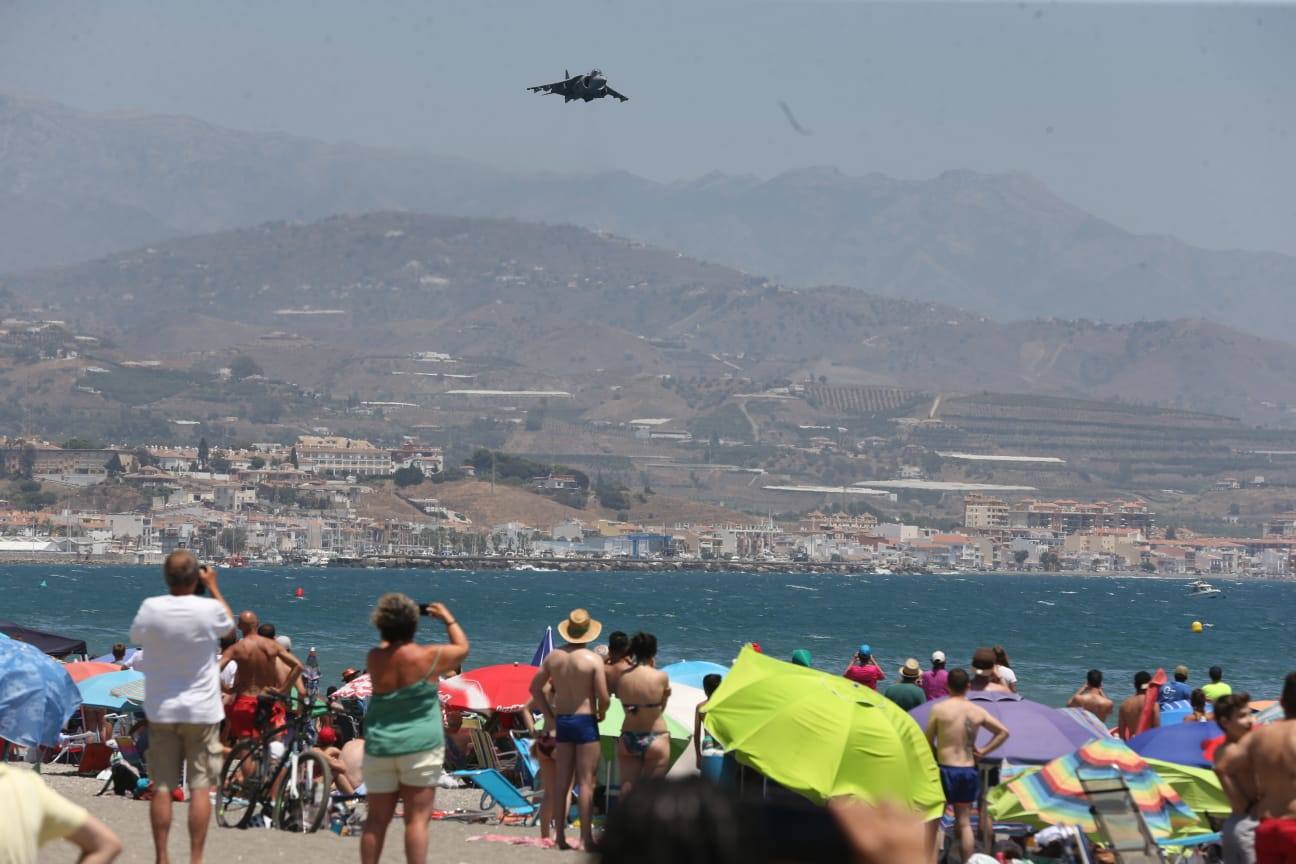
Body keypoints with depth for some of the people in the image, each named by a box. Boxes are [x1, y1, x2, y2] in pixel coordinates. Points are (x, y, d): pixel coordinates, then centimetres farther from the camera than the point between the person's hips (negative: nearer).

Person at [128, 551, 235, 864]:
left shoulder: (150, 608, -10)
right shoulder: (209, 609, -13)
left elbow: (136, 635, 12)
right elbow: (230, 623, 11)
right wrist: (214, 587, 20)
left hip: (161, 709, 2)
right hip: (202, 709, -2)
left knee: (162, 787, 6)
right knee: (200, 787, 2)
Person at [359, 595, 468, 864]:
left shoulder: (374, 658, -2)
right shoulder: (428, 657, -10)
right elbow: (462, 648, 9)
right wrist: (447, 618, 22)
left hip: (379, 748, 4)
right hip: (420, 746, -4)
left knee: (377, 818, 9)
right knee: (417, 819, -3)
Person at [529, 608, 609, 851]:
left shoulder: (554, 657, 4)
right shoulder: (594, 660, -12)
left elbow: (535, 687, 11)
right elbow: (603, 697, -16)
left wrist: (549, 717, 15)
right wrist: (601, 713, 5)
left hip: (561, 722, 5)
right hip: (585, 722, -5)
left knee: (563, 782, 12)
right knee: (586, 782, -2)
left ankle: (560, 835, 14)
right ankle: (586, 838, -3)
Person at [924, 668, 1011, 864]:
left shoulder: (938, 709, -8)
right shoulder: (978, 711, 4)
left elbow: (928, 741, -4)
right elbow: (1003, 732, 10)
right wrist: (983, 751, 10)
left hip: (945, 769, -4)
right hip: (968, 770, 4)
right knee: (964, 822, 11)